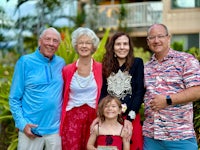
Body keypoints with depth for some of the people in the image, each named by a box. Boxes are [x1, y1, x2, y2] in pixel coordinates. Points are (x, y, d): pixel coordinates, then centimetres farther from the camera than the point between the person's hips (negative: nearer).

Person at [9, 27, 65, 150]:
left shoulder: (61, 63, 5)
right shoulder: (25, 62, -5)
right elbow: (14, 98, -4)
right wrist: (22, 123, -12)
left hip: (55, 129, 3)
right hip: (31, 128, -3)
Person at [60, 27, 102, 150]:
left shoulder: (101, 69, 0)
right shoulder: (67, 70, 2)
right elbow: (63, 97, 11)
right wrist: (61, 119, 7)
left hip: (94, 118, 0)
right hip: (72, 118, 0)